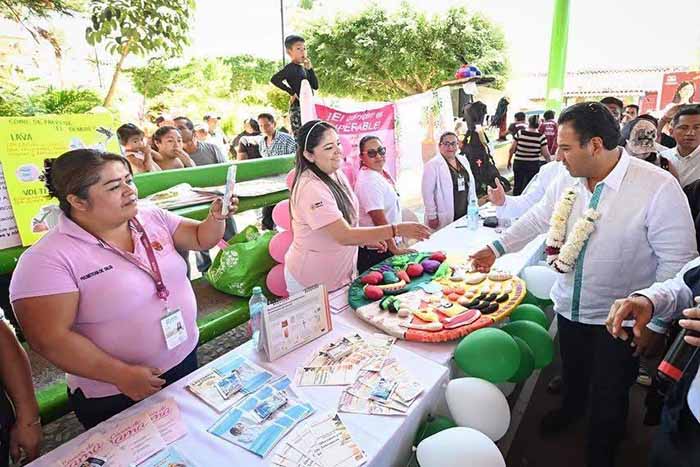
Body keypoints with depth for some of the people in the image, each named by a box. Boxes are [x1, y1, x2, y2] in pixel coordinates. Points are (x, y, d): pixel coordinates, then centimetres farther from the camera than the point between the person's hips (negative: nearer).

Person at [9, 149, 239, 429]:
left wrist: (216, 218, -16)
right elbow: (49, 338, -20)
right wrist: (121, 374, -20)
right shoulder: (48, 259, -18)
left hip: (186, 359, 5)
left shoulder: (153, 219, -3)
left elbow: (202, 239, 5)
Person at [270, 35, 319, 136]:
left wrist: (310, 69, 2)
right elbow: (274, 79, -22)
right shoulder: (291, 67, -9)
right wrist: (291, 92, -18)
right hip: (297, 107, -8)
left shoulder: (304, 68, 15)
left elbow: (315, 86, 11)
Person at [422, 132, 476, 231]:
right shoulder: (432, 165, -10)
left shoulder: (463, 160, 11)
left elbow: (470, 184, 18)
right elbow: (427, 192, -13)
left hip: (465, 215, 6)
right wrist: (432, 216, -15)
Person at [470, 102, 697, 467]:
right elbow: (536, 220, 9)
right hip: (569, 306, 5)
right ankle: (570, 408, 58)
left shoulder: (659, 187, -22)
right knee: (572, 372, 27)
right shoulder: (566, 181, -5)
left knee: (608, 397, 13)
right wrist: (496, 248, 4)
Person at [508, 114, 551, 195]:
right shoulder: (541, 137, -8)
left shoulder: (519, 133, -5)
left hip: (518, 164, 1)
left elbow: (512, 149, -2)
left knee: (517, 186, 13)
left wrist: (509, 161, 13)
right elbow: (546, 154, -7)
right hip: (533, 166, -1)